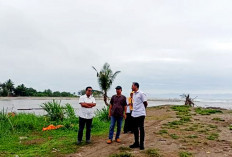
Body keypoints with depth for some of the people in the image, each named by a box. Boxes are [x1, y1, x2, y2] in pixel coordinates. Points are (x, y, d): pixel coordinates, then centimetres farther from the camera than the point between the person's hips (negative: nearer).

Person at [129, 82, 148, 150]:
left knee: (141, 129, 1)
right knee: (135, 129, 12)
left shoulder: (141, 94, -9)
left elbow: (145, 103, -5)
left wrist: (141, 110, 8)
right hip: (134, 114, 8)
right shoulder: (133, 94, 14)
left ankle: (141, 144, 10)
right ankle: (136, 143, 24)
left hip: (140, 114, -8)